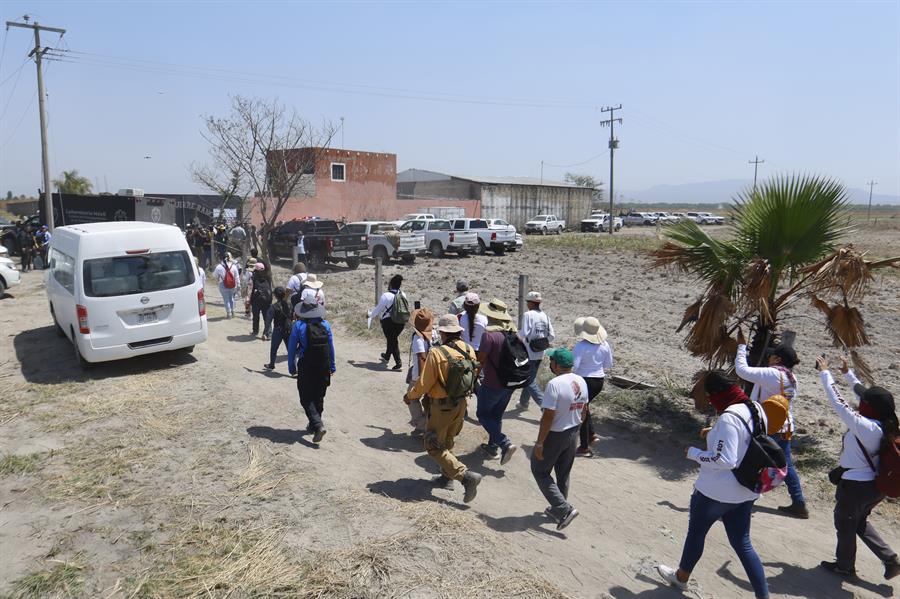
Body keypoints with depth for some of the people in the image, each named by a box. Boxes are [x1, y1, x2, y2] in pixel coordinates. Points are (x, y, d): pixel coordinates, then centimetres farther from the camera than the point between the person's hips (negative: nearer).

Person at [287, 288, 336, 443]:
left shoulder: (299, 325, -11)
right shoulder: (325, 324, -2)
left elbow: (292, 348, -7)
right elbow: (331, 347, 4)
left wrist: (292, 367, 4)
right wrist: (332, 367, 14)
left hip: (306, 368, -4)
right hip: (323, 367, 4)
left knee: (306, 398, 4)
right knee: (319, 397, 17)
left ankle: (318, 425, -14)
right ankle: (314, 425, 28)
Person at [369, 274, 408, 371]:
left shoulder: (386, 295, -16)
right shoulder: (403, 295, 0)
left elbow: (379, 308, -8)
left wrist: (371, 315, 13)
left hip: (388, 321, -5)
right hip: (401, 321, 5)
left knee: (392, 341, 3)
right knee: (393, 338, 23)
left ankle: (398, 364, -4)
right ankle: (386, 357, 44)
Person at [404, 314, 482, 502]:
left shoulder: (436, 353, -24)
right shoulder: (469, 351, -5)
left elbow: (423, 384, -19)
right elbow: (472, 378, 6)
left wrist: (409, 396, -1)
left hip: (440, 407, -7)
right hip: (460, 404, 7)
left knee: (434, 447, 5)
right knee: (447, 442, 25)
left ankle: (466, 475, -7)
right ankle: (447, 477, 36)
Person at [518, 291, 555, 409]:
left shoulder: (528, 315, -15)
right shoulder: (545, 316, 3)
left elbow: (524, 334, -21)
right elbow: (551, 335, 1)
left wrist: (518, 334, -1)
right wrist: (544, 344, 15)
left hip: (529, 353, -7)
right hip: (540, 354, 7)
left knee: (530, 381, 0)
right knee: (531, 378, 21)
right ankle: (523, 402, 35)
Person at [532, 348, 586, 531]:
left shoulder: (555, 384, -25)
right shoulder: (581, 382, -1)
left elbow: (548, 417, -25)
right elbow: (583, 410, 10)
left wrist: (539, 443, -17)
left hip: (555, 435, -8)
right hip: (573, 433, 8)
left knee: (540, 471, 9)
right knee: (563, 474, 21)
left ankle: (564, 509, 1)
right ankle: (557, 510, 34)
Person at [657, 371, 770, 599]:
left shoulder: (728, 417, -27)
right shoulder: (756, 409, 0)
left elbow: (724, 460, -29)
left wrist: (694, 453, -17)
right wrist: (715, 434, 7)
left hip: (717, 492, -7)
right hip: (746, 491, 7)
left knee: (696, 532, 17)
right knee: (742, 542, 19)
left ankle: (681, 577, 38)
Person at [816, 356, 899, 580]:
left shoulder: (865, 427, -29)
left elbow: (838, 402, -27)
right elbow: (863, 393, 7)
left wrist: (824, 372, -18)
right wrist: (848, 373, 17)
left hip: (855, 486, -8)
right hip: (874, 485, 8)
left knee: (844, 524, 15)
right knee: (860, 521, 28)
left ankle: (844, 566, 33)